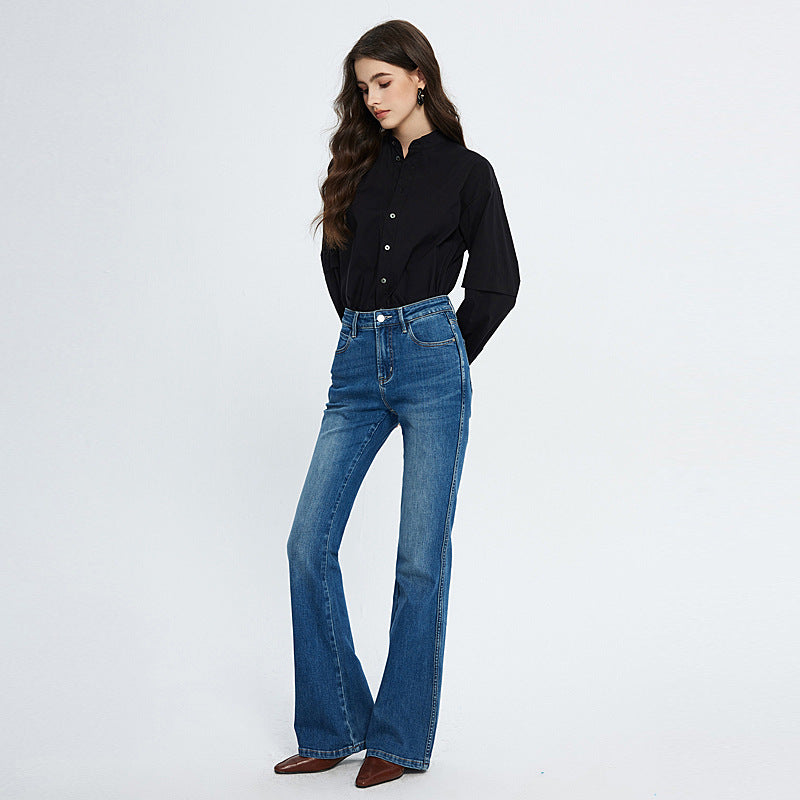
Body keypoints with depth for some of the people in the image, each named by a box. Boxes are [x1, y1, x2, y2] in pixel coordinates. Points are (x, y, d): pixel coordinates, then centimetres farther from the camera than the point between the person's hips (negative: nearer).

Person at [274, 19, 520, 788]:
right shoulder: (359, 164, 14)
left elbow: (496, 283, 4)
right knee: (309, 543, -1)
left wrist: (442, 354, 7)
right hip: (357, 363, 5)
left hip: (431, 362, -4)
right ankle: (333, 727, 13)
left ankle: (400, 737, 12)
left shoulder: (466, 170, 2)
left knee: (422, 556, -1)